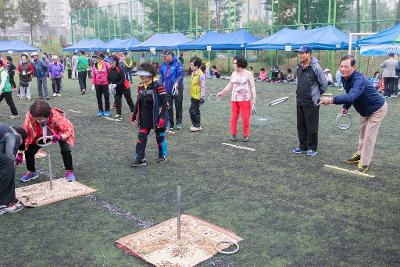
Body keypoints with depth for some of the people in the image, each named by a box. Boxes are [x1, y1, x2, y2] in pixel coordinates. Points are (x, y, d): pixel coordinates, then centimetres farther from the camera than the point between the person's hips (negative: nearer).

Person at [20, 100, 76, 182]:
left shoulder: (57, 117, -39)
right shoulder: (29, 117, -33)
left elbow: (69, 130, -31)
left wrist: (59, 137, -51)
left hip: (58, 134, -3)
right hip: (40, 136, 3)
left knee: (65, 150, -24)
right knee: (28, 151, -9)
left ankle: (69, 172, 1)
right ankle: (31, 172, 19)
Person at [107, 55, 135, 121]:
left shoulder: (119, 69, -23)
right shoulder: (110, 70, -4)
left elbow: (123, 79, -24)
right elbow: (109, 79, 6)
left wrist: (116, 84, -28)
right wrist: (110, 84, -14)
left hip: (124, 87, -6)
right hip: (117, 89, 6)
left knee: (129, 100, 7)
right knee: (117, 100, 2)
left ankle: (133, 112, 22)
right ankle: (119, 114, 10)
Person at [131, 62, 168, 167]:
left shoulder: (157, 86, -18)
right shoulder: (141, 86, 4)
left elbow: (164, 103, -19)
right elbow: (138, 102, 15)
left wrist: (162, 117, -22)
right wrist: (134, 114, 12)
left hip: (156, 117, -6)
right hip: (145, 118, 6)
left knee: (160, 136, 10)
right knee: (141, 137, 2)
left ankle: (163, 155, 31)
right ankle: (140, 159, 7)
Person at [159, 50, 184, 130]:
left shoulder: (177, 63, -10)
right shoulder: (163, 65, 7)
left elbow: (181, 75, -14)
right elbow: (161, 76, 15)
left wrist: (177, 83, -27)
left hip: (177, 89, -5)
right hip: (167, 89, 5)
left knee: (178, 106, 6)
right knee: (168, 106, 8)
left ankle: (179, 123, 16)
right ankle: (169, 123, 17)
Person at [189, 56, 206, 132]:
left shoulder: (200, 75, -18)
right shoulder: (193, 73, 10)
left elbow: (203, 87, -17)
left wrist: (202, 97, -18)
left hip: (197, 96, -9)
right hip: (193, 96, 9)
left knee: (192, 110, -9)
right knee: (196, 111, 14)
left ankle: (197, 126, 0)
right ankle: (197, 125, 23)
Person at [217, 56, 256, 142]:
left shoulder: (248, 74, -4)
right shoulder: (234, 73, 10)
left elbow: (252, 87, -3)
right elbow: (230, 85, 19)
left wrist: (253, 99, -7)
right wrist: (222, 93, 20)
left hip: (245, 99, -5)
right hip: (234, 99, 5)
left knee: (245, 117, -1)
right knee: (234, 117, 3)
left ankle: (246, 135, 9)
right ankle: (233, 134, 12)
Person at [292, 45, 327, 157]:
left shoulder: (315, 67, -14)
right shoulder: (299, 67, 8)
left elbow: (324, 84, -7)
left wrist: (317, 94, 5)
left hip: (311, 103, -7)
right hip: (300, 102, 7)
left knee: (312, 127, 2)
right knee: (301, 126, 14)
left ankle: (312, 148, 14)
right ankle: (303, 146, 26)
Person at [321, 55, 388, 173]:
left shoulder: (359, 80, -39)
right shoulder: (345, 78, -11)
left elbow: (351, 96, -58)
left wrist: (332, 100, -69)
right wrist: (345, 107, -7)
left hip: (377, 109, -9)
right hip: (364, 110, 9)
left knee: (369, 136, -7)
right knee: (362, 133, 21)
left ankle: (364, 164, 2)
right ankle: (359, 155, 38)